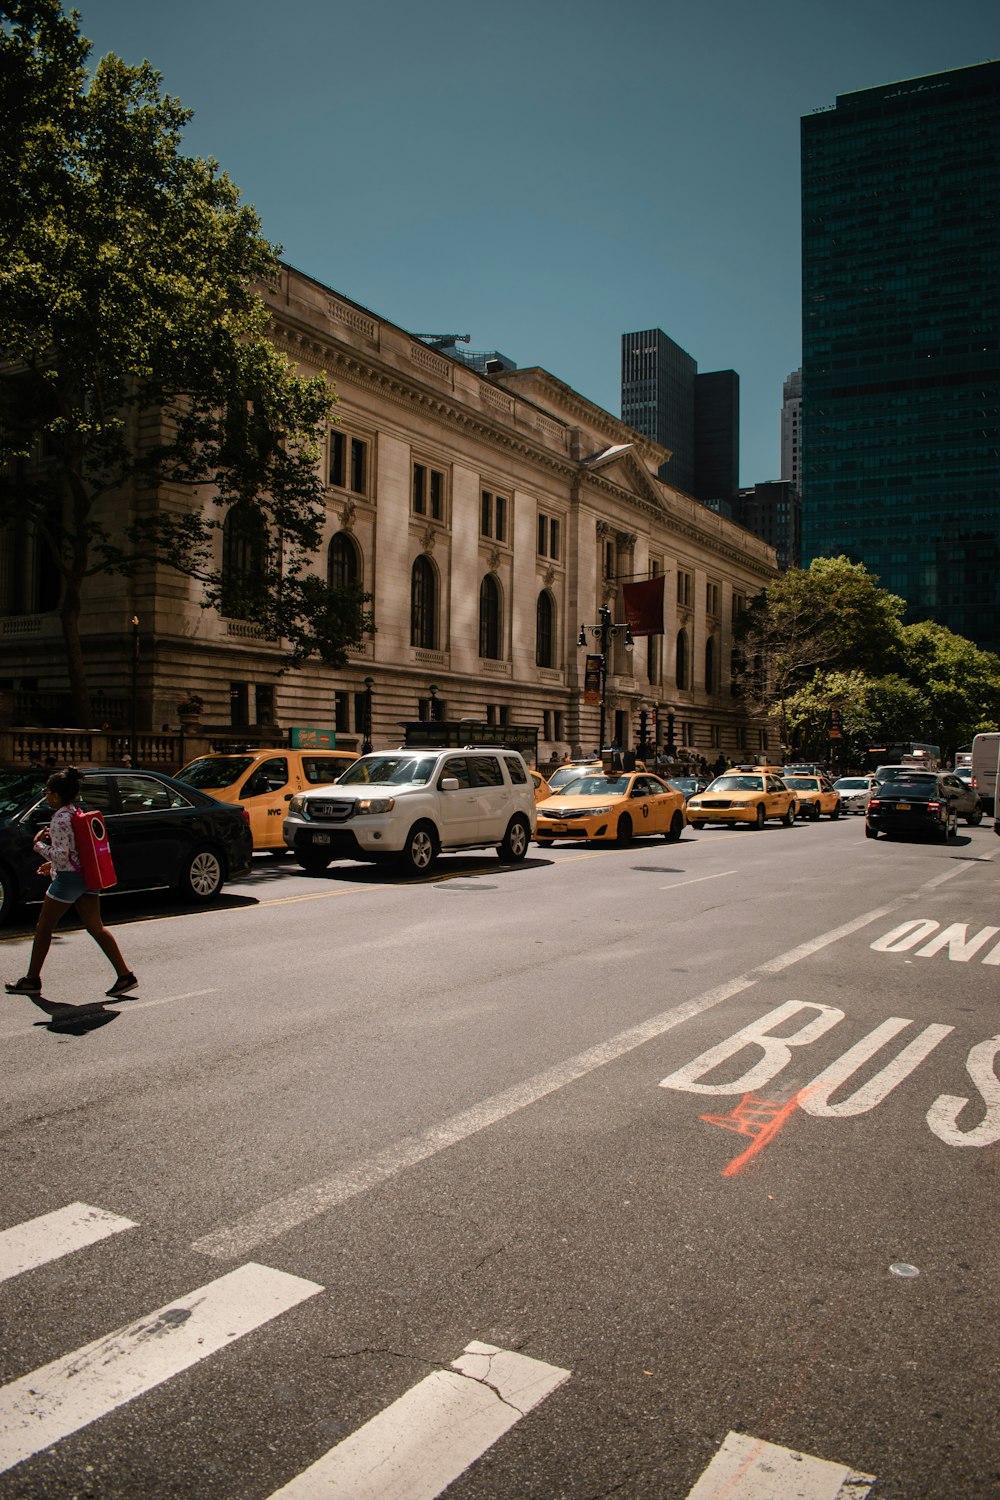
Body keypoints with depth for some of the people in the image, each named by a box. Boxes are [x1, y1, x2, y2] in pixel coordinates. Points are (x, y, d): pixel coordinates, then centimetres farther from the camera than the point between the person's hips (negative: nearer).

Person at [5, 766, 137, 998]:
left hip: (68, 879, -8)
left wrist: (38, 844, -9)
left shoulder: (59, 820, -16)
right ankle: (125, 975, 0)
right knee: (96, 928, 7)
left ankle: (32, 981, 19)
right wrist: (53, 864, 23)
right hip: (87, 877, 8)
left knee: (43, 929, 8)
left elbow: (61, 856, -22)